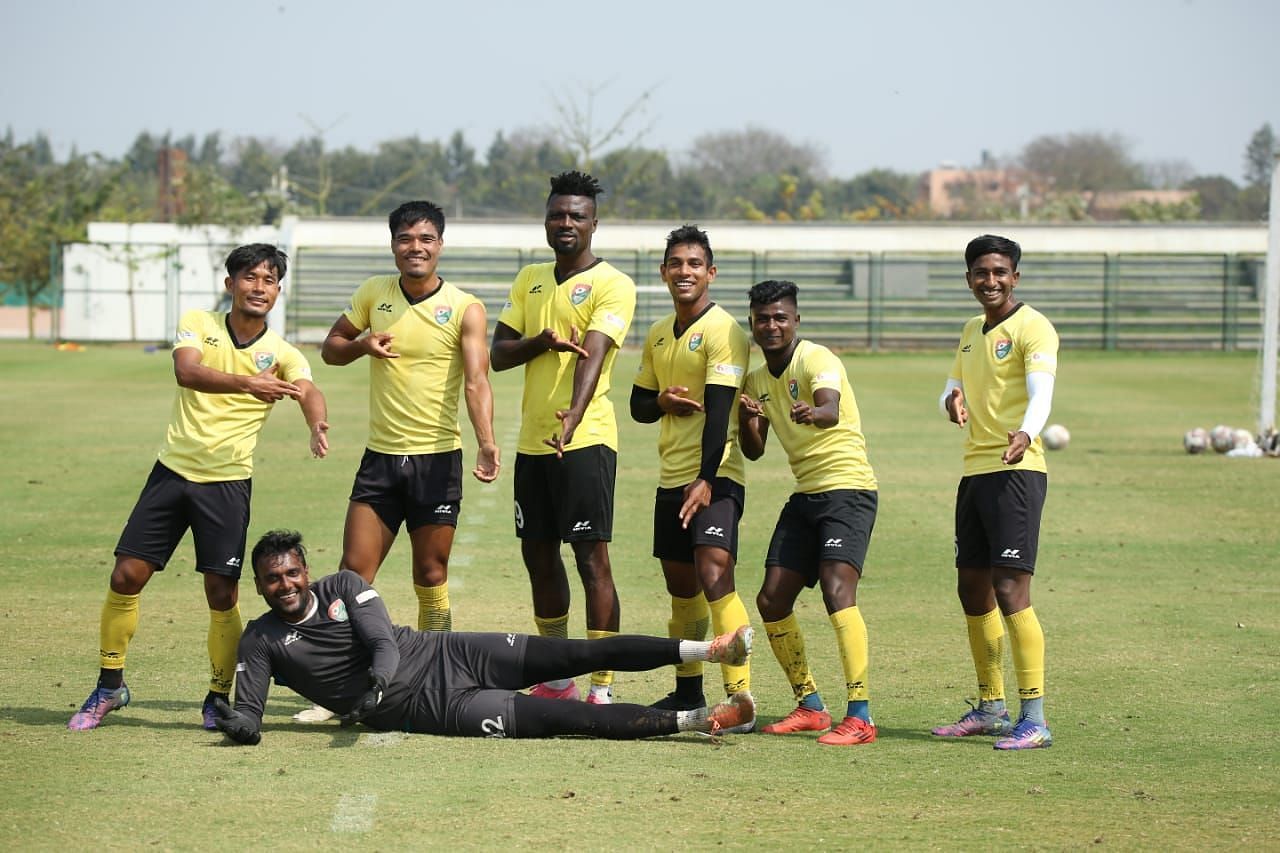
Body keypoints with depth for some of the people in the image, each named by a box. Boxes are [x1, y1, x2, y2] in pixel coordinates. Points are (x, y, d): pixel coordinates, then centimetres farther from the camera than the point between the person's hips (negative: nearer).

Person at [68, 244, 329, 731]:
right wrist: (247, 383, -39)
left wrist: (317, 425, -47)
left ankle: (219, 698, 12)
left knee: (223, 594, -5)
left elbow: (308, 391, -23)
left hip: (228, 482, -1)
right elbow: (186, 371, -22)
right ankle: (109, 687, 16)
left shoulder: (282, 354, -3)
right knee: (127, 576, 0)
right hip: (173, 471, 1)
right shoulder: (197, 325, -2)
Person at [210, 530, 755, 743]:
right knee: (564, 717, -15)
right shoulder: (261, 642, -3)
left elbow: (384, 644, -9)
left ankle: (703, 650, 0)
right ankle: (693, 721, -18)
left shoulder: (343, 587, 3)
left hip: (445, 655, 3)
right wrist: (241, 724, -36)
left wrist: (377, 680, -32)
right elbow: (249, 706, -10)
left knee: (579, 654, -6)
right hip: (427, 709, -3)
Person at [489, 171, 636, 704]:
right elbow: (498, 354, 9)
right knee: (538, 556, 12)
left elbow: (593, 355, -21)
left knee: (591, 557, -9)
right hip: (532, 440, 7)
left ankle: (602, 689, -9)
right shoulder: (530, 280, 14)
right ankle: (556, 681, 24)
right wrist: (543, 341, -11)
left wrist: (574, 415, -36)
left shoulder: (612, 285, -6)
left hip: (585, 440, -7)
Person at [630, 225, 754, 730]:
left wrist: (706, 479, -26)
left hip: (715, 477, -8)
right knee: (680, 587, 13)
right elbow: (638, 404, 19)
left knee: (713, 575, -20)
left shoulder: (723, 331, -10)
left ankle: (741, 699, -23)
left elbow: (718, 409, -18)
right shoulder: (658, 335, 15)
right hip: (671, 478, 8)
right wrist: (662, 401, -5)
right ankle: (687, 693, 25)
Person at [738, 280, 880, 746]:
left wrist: (813, 413, -59)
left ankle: (859, 716, -25)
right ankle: (810, 706, 20)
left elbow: (831, 408, -35)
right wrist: (747, 418, -7)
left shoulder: (816, 360, -14)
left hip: (847, 487, -8)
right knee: (771, 600, 4)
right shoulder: (758, 379, 11)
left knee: (837, 589, -23)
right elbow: (753, 450, 15)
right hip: (804, 494, 8)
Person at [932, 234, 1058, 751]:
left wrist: (1026, 433, -45)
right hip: (975, 470, 9)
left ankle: (1034, 721, -14)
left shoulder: (1032, 328, -9)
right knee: (973, 590, 14)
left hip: (1017, 470, -9)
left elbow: (1041, 391, -23)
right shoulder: (972, 332, 17)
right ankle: (990, 709, 27)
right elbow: (955, 384, 22)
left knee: (1010, 591, -14)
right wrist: (953, 399, -4)